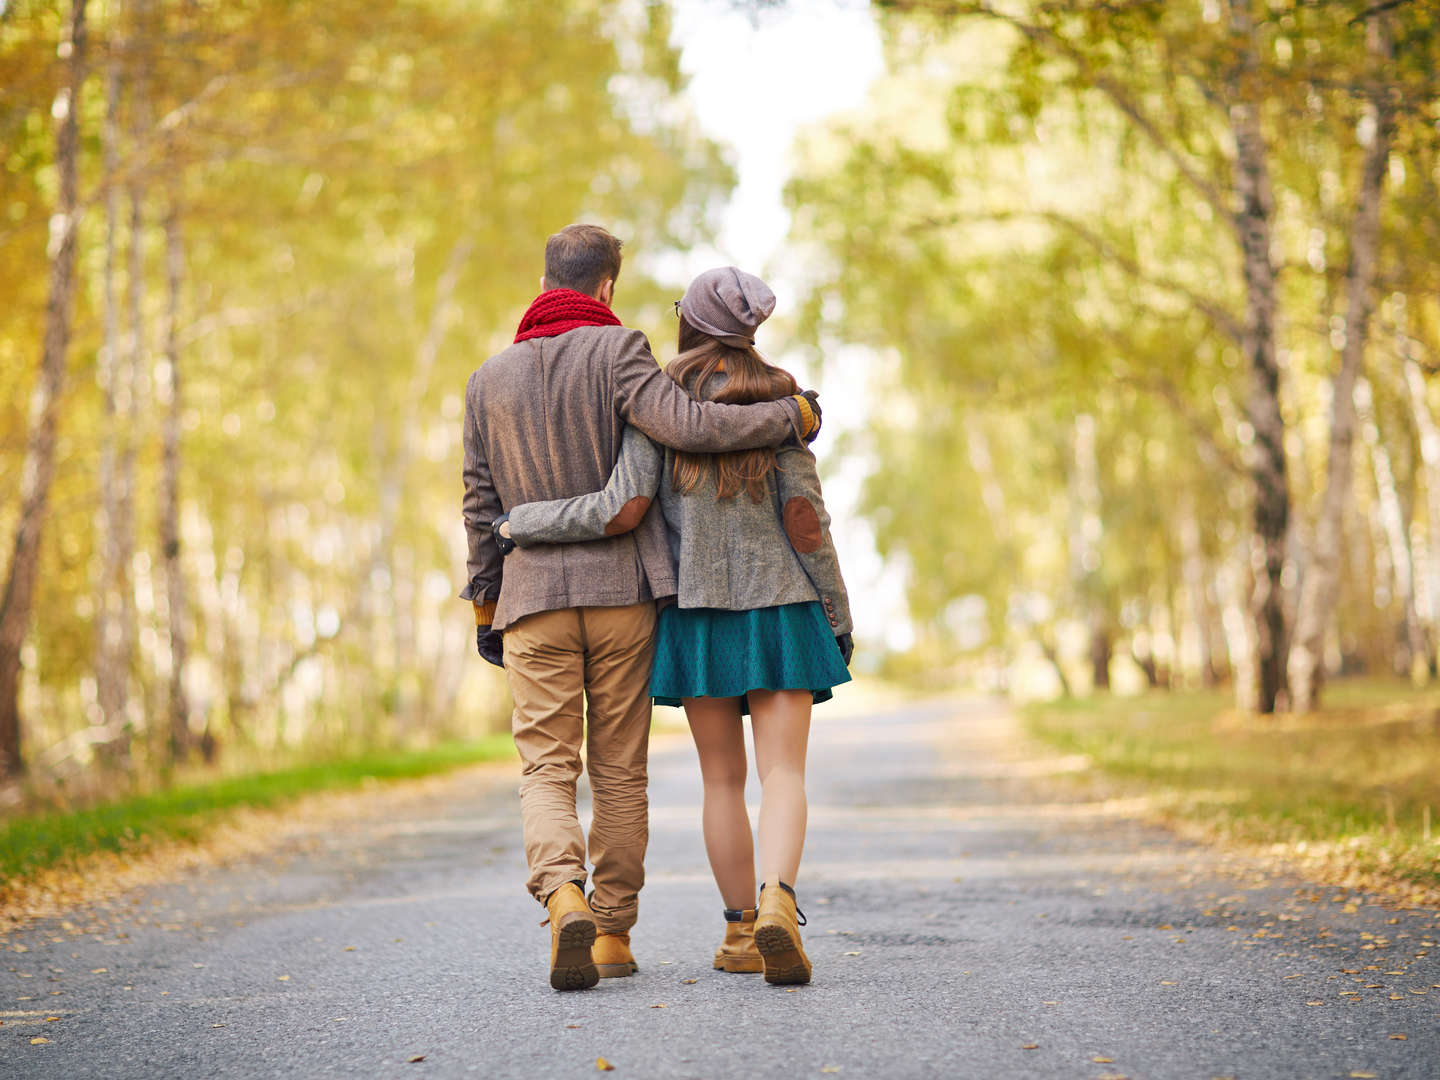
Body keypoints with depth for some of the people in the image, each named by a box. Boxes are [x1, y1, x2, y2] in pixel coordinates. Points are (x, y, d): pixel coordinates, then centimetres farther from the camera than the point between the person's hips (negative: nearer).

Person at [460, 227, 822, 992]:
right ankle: (613, 934, 12)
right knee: (619, 770, 8)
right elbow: (686, 426, -19)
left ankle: (564, 900, -25)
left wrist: (484, 605, 18)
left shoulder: (489, 378, 9)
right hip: (622, 591, -2)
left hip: (534, 597, 2)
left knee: (545, 769, 1)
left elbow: (481, 506, 11)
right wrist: (794, 415, -9)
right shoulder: (615, 350, -4)